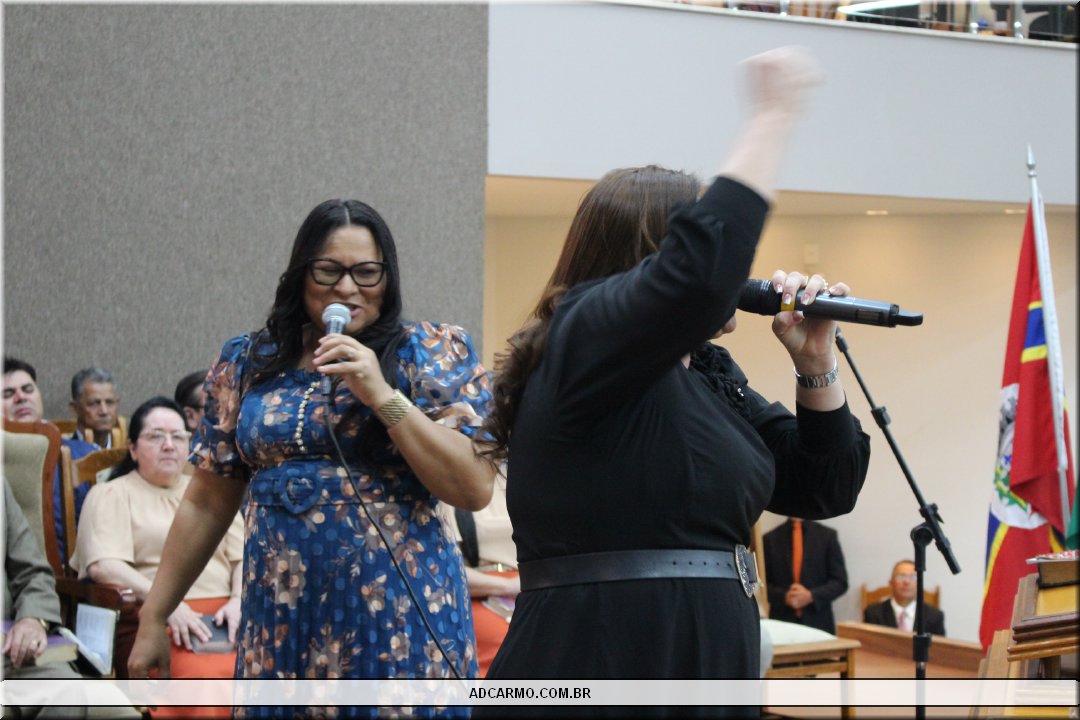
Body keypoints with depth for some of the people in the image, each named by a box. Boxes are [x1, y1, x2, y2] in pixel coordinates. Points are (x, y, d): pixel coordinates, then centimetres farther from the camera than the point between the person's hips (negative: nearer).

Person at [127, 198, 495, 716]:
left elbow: (475, 489, -11)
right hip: (281, 619, 3)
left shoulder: (434, 356, -1)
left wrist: (383, 395, -16)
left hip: (398, 617, -3)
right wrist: (152, 619, 11)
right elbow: (206, 503, 12)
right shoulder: (247, 364, 8)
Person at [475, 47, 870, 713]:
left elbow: (825, 489, 16)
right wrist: (772, 114, -21)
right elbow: (701, 269, -30)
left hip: (713, 668, 8)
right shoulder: (582, 342, -11)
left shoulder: (711, 374, 14)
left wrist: (816, 364, 3)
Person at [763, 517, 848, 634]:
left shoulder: (827, 536, 5)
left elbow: (840, 582, 3)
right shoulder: (770, 539, 6)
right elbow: (762, 583, 6)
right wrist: (784, 597, -12)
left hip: (819, 623, 0)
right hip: (781, 623, 0)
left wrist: (811, 596, -11)